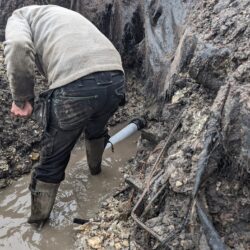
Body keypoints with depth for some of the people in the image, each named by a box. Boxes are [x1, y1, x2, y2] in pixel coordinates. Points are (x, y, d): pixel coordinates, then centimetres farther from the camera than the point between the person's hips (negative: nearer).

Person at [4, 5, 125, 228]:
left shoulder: (20, 16, 19)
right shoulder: (67, 14, 38)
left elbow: (18, 47, -7)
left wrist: (22, 98, 2)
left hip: (75, 87, -6)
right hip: (115, 78, 6)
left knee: (53, 160, 17)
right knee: (96, 130, 39)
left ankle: (38, 217, 38)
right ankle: (95, 167, 65)